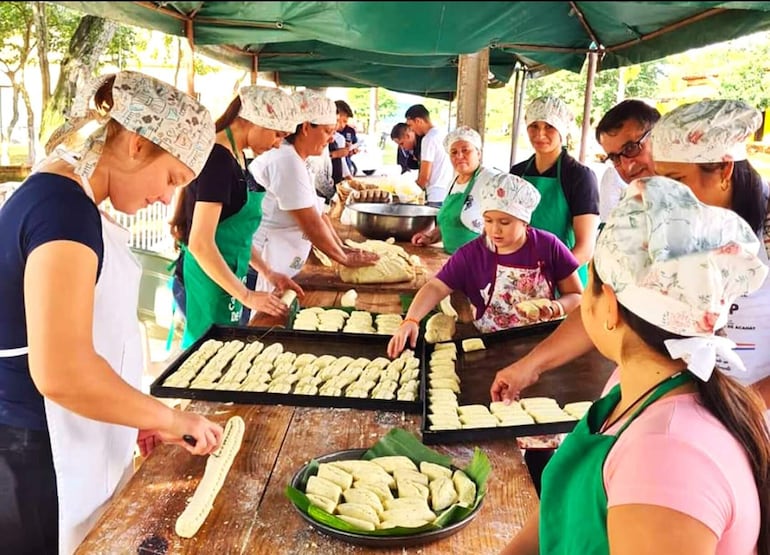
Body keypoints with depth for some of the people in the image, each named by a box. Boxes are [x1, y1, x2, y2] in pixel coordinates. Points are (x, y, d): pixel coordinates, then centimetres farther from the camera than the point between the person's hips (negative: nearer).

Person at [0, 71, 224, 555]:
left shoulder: (72, 199, 7)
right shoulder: (64, 206, -23)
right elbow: (63, 372, -31)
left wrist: (141, 416, 11)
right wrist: (171, 418, -18)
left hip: (67, 449, 9)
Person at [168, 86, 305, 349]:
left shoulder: (234, 155, 10)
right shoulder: (218, 158, -19)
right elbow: (200, 244, -23)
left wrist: (267, 272, 13)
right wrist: (246, 296, -18)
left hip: (224, 278, 9)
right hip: (209, 282, -9)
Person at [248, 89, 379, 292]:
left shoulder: (294, 159, 13)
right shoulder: (288, 161, -18)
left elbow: (317, 212, 16)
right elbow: (312, 225, -18)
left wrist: (341, 248, 11)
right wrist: (345, 259, -8)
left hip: (276, 267, 10)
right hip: (261, 266, -10)